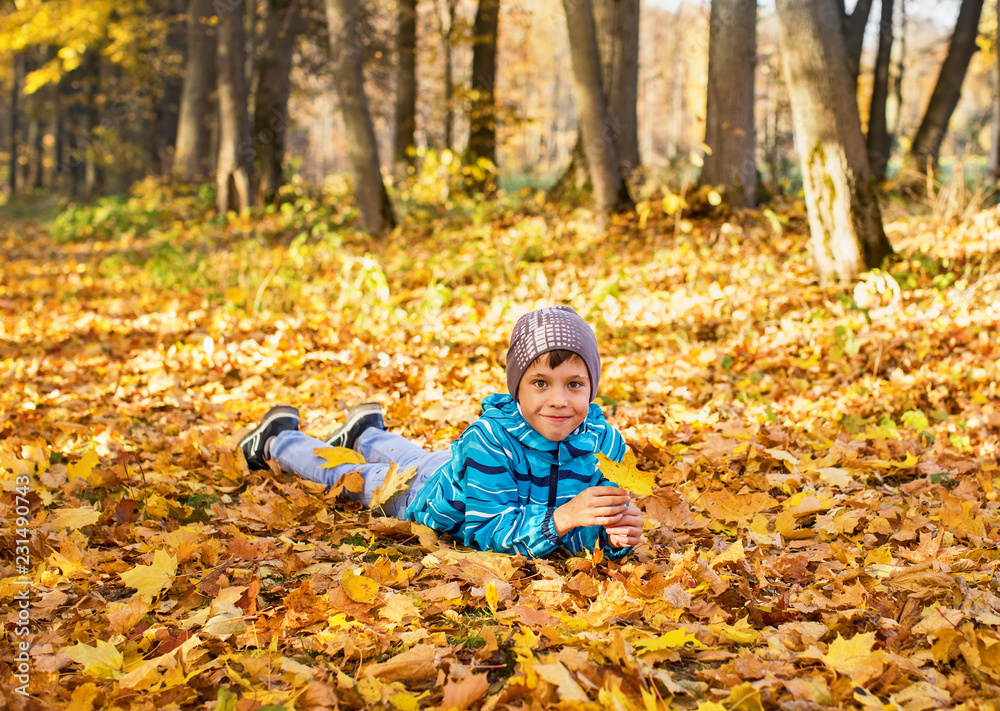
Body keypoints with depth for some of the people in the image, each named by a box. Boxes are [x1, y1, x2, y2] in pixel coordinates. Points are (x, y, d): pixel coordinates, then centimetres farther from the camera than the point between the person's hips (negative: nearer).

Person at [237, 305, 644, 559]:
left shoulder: (604, 441, -32)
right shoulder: (491, 437, -43)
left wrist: (615, 535, -50)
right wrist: (560, 517, -59)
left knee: (410, 460, 35)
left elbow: (593, 534, -27)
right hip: (428, 491, -3)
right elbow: (488, 529, -45)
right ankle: (279, 439, 51)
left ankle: (366, 432, 65)